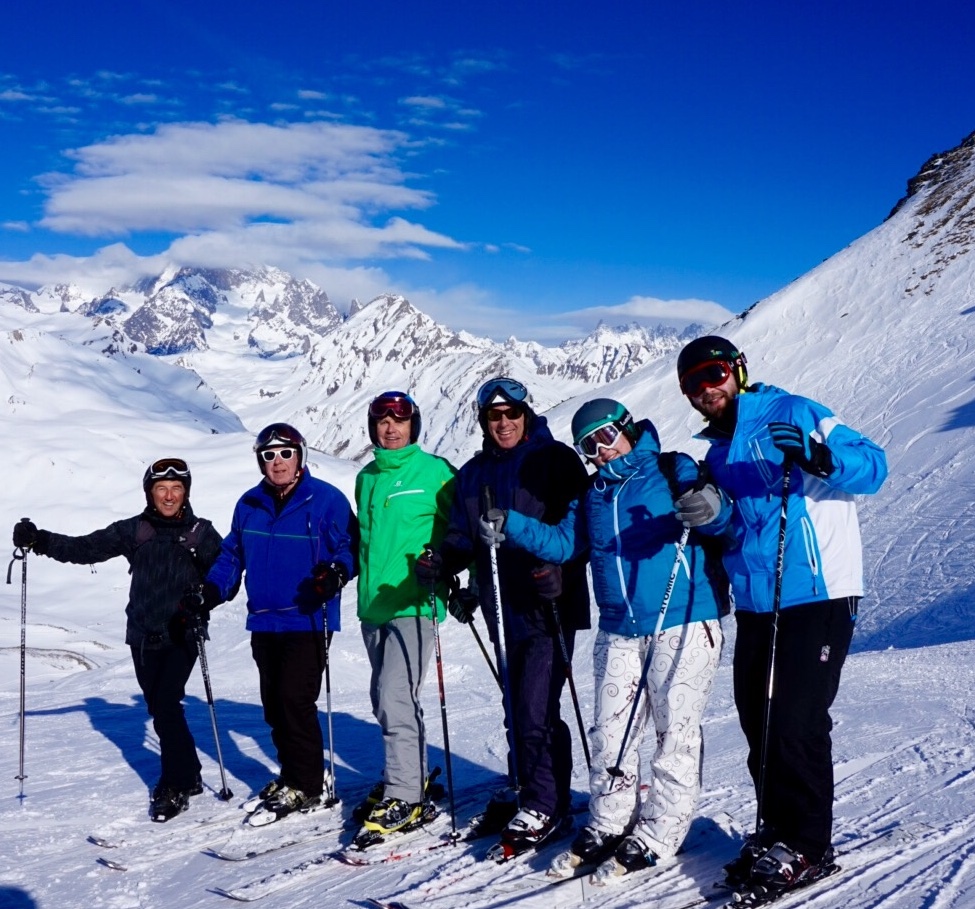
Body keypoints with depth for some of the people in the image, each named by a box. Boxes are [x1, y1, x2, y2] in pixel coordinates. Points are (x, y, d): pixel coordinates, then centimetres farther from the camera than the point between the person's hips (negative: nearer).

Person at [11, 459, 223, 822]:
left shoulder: (201, 532, 1)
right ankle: (188, 776, 26)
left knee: (166, 707, -13)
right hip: (144, 635, 3)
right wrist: (40, 541, -10)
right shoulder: (133, 530, 5)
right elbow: (85, 549, 1)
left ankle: (174, 787, -1)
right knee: (160, 709, 9)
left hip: (183, 634, -3)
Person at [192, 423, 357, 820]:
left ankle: (307, 786, 2)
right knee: (274, 703, 10)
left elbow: (349, 546, -6)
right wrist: (209, 592, 6)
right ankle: (291, 774, 25)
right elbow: (232, 555, 18)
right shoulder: (249, 505, 11)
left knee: (295, 699, -10)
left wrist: (337, 573, -26)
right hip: (264, 622, 6)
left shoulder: (326, 500, -6)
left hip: (307, 620, -6)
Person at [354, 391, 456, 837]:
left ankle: (404, 797, -7)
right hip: (373, 604, 7)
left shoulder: (435, 473, -4)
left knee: (394, 698, -15)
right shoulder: (366, 478, 14)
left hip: (414, 602, -7)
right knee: (384, 699, 13)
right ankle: (413, 776, 29)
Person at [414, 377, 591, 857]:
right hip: (504, 609, 6)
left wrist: (556, 566, -25)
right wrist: (440, 562, -4)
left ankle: (545, 805, 5)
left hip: (550, 606, -6)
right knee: (515, 708, 15)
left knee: (536, 709, -8)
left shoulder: (555, 460, -4)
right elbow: (463, 537, 16)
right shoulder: (473, 474, 14)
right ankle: (522, 790, 30)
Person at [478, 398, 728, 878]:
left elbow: (713, 511, -15)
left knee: (676, 732, 0)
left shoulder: (673, 471, -3)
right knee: (610, 731, 9)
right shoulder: (592, 494, 15)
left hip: (684, 624, -6)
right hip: (619, 631, 6)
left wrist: (711, 507, -38)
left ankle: (657, 836, 9)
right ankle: (608, 826, 22)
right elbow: (562, 542, 12)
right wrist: (509, 527, -2)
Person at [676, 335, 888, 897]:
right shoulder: (718, 452, 17)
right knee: (759, 724, 11)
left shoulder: (792, 415, -6)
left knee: (794, 724, -7)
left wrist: (819, 457, -31)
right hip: (756, 605, 8)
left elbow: (873, 465, -12)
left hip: (818, 598, -7)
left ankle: (806, 849, 8)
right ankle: (778, 831, 26)